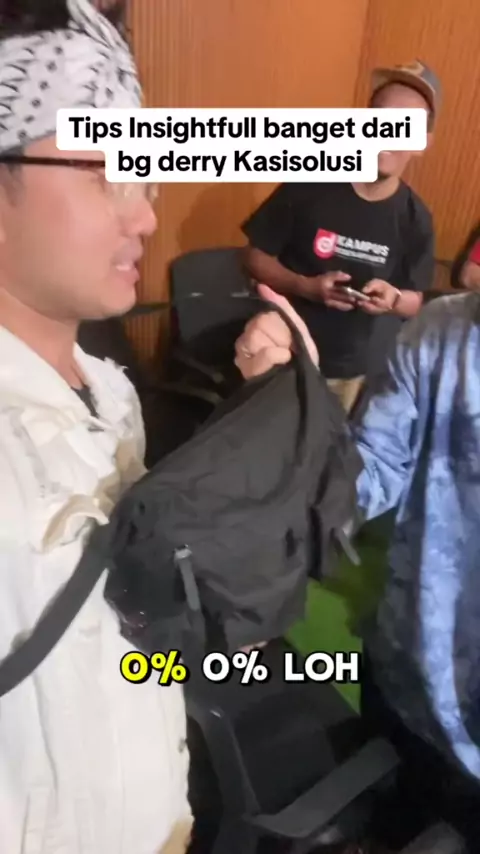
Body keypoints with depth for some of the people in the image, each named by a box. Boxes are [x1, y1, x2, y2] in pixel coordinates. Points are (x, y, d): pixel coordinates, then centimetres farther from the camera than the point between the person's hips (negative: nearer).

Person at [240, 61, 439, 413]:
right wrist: (306, 286, -22)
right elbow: (255, 256, -5)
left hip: (357, 373, 2)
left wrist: (393, 298, -20)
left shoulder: (415, 218, -5)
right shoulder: (309, 185, -11)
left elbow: (415, 302, 4)